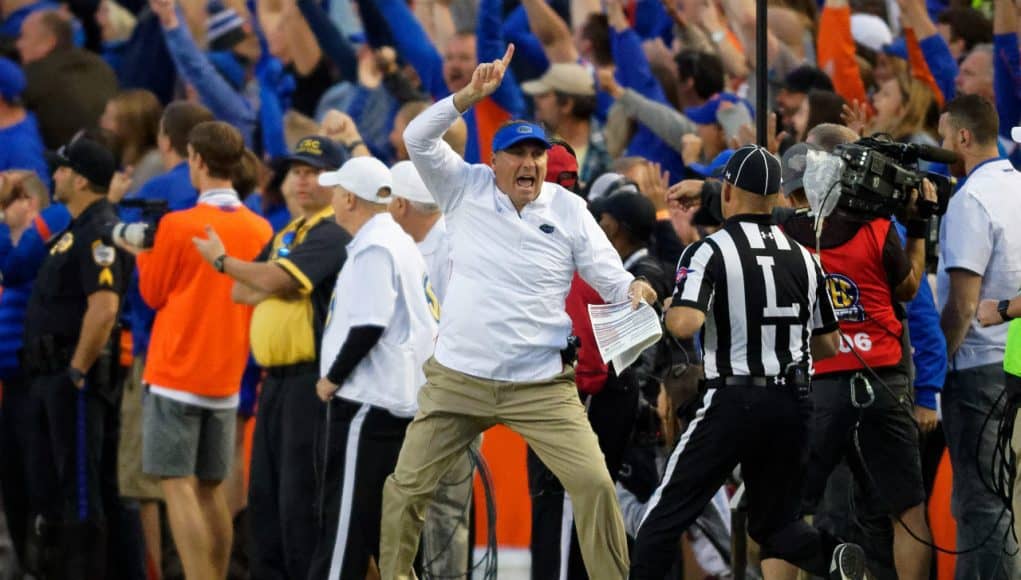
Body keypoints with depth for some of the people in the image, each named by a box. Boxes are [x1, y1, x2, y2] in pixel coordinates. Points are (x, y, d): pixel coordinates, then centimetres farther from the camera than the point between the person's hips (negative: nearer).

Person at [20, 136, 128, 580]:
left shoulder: (100, 233, -16)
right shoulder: (75, 230, 17)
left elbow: (104, 308, -26)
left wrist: (77, 372, -22)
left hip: (75, 377, -10)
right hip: (49, 374, 10)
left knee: (80, 484, -7)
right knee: (46, 481, 15)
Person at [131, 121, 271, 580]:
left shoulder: (177, 226, -12)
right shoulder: (259, 230, 1)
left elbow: (152, 294, 0)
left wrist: (143, 252, 15)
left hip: (175, 372, -5)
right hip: (227, 376, 5)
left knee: (178, 485, -5)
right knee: (211, 489, 13)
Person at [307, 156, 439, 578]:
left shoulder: (374, 250, -14)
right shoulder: (402, 244, 16)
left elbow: (368, 326, -21)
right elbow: (428, 320, 21)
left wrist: (332, 378, -10)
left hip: (366, 401, -10)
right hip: (399, 399, 10)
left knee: (345, 518, -9)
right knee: (390, 527, 12)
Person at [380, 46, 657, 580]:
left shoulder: (569, 210, 0)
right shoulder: (465, 190, 0)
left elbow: (610, 277, 0)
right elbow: (418, 139, -11)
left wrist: (634, 291, -24)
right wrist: (473, 94, -21)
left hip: (541, 387, -1)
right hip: (457, 379, 1)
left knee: (594, 484, -9)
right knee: (405, 488, 3)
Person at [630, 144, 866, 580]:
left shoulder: (709, 252, -9)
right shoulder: (803, 258, 8)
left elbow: (685, 324, -23)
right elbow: (829, 346, 13)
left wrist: (669, 310, -1)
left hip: (734, 401, -5)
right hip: (791, 406, 5)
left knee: (668, 512, 4)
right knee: (774, 522, 15)